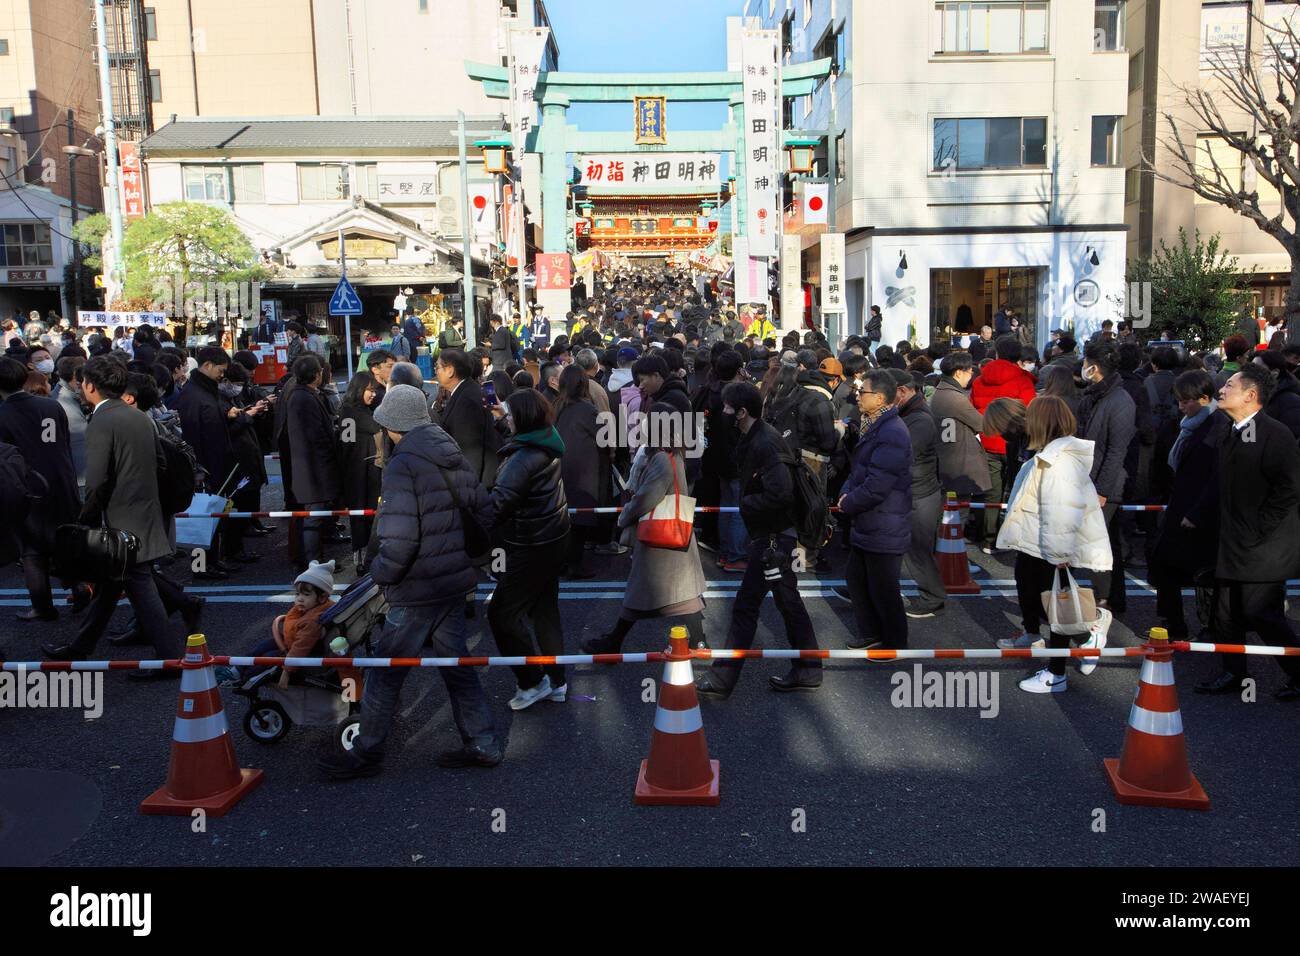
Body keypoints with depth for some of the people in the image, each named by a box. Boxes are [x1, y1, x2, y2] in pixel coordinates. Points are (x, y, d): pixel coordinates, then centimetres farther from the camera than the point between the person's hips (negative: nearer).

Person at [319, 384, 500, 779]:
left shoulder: (402, 465, -18)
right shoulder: (453, 458, 6)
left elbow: (399, 539, -25)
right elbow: (484, 513, 11)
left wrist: (381, 573, -9)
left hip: (417, 589, -8)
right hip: (455, 580, 8)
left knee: (386, 671, 6)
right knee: (455, 662, 18)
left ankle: (366, 754, 19)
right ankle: (482, 744, 24)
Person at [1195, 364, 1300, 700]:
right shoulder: (1232, 436, 13)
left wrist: (1258, 531, -19)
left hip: (1264, 549, -9)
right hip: (1234, 546, 9)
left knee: (1263, 615, -2)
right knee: (1227, 615, 13)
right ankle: (1233, 674, 26)